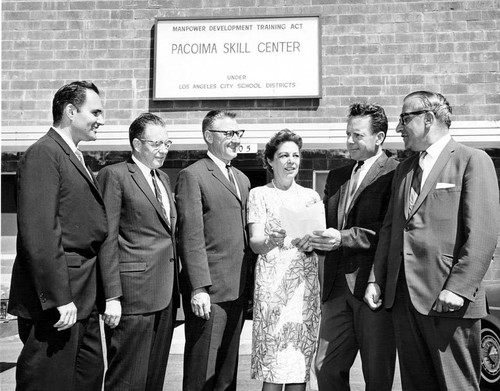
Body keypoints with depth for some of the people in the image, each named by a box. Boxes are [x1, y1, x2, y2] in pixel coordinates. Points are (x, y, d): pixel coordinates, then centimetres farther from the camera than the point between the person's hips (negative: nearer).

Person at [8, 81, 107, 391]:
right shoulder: (43, 154, -14)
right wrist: (59, 298, -22)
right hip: (55, 302, -9)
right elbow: (39, 234, -21)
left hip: (83, 296, 9)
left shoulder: (76, 158, 16)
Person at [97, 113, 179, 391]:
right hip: (133, 295, -7)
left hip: (166, 295, 8)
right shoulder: (115, 175, -6)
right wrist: (112, 297, -15)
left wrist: (174, 289, 13)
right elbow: (107, 239, -11)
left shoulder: (164, 178, 18)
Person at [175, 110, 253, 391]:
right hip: (209, 292, -7)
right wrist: (199, 288, -18)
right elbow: (191, 238, -13)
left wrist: (250, 285, 13)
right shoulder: (193, 175, -7)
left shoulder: (242, 179, 18)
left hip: (238, 291, 7)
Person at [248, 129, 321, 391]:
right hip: (272, 283, -3)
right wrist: (272, 242, -25)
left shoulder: (311, 196, 13)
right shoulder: (259, 194, 5)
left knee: (301, 365, 3)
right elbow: (254, 243, -3)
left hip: (305, 283, 3)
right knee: (273, 368, -5)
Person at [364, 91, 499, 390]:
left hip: (449, 301, -6)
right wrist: (377, 279, 10)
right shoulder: (404, 169, 19)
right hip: (403, 297, 7)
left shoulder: (473, 160, -3)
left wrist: (458, 287, -17)